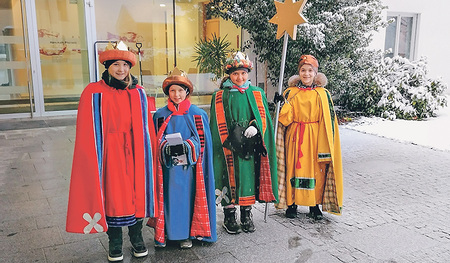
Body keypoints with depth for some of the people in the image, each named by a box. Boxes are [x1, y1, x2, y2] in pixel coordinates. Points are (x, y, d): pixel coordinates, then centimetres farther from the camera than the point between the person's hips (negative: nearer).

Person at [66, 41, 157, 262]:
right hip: (109, 153, -2)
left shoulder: (138, 93, 6)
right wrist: (92, 159, -9)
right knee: (112, 194, 5)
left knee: (137, 192, 9)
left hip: (135, 152, 3)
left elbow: (147, 127, 9)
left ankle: (136, 237, 28)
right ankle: (115, 242, 23)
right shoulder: (94, 93, -4)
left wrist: (149, 151, 5)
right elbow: (87, 132, -4)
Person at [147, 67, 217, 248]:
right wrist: (166, 147, -14)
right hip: (168, 165, 1)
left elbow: (201, 140, 0)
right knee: (169, 197, 2)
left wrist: (186, 146, -17)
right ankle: (164, 233, 16)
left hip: (189, 164, -1)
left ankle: (187, 234, 16)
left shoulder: (198, 114, 3)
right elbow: (156, 140, 6)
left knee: (188, 195, 3)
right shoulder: (160, 115, 7)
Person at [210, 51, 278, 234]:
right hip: (229, 148, -2)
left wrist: (255, 127, -14)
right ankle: (229, 217, 15)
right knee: (230, 178, 0)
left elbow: (264, 116, 6)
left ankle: (246, 215, 21)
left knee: (249, 176, 6)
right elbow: (219, 124, 0)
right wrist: (231, 141, -10)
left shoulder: (257, 94, 10)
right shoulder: (220, 96, 3)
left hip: (251, 146, 2)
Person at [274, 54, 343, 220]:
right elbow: (286, 119, -1)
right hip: (295, 138, 1)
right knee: (293, 168, 3)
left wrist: (325, 147, -4)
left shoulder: (322, 94, 3)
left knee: (316, 169, 3)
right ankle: (292, 203, 17)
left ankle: (314, 206, 17)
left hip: (314, 137, 0)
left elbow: (327, 121, 1)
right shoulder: (290, 92, 5)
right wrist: (283, 104, -19)